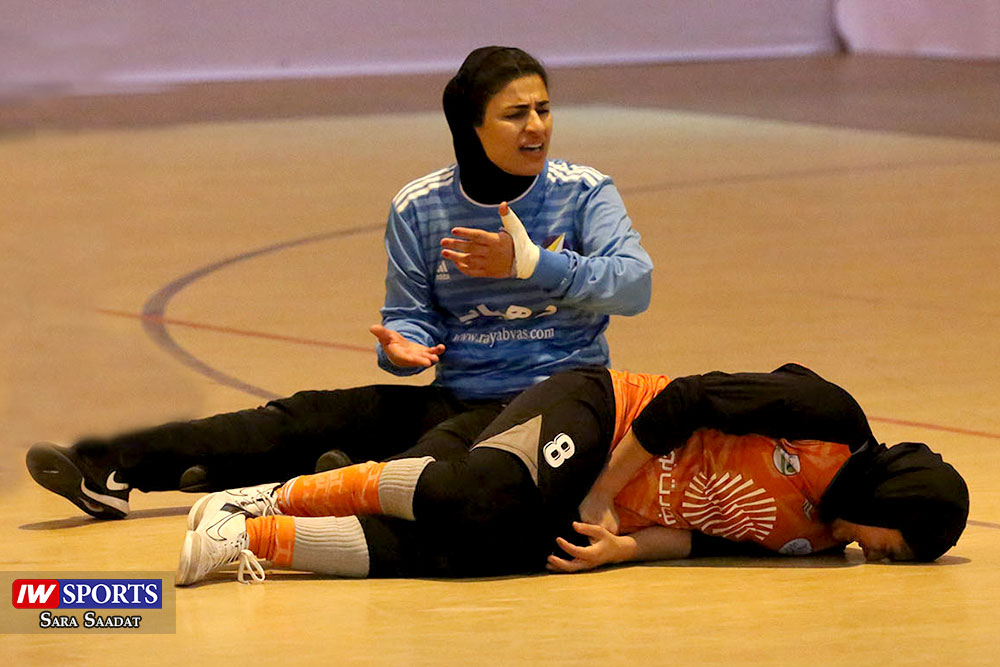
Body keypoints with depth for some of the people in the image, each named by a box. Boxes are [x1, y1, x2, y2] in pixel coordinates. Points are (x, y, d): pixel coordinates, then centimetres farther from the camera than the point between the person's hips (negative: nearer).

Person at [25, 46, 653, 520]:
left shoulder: (584, 193, -2)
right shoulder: (418, 208, 6)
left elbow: (634, 284, -15)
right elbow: (410, 314, 6)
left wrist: (530, 262, -24)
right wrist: (401, 347, -18)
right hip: (456, 396, 3)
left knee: (450, 445, -36)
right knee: (313, 416, -13)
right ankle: (106, 472, -24)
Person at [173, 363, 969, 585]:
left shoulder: (814, 538, 5)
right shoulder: (829, 419, -15)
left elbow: (710, 535, 0)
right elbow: (689, 398, -16)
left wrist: (625, 548, -18)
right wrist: (604, 495, -17)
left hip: (611, 517, 6)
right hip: (597, 418, -6)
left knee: (458, 555, -20)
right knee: (484, 498, -36)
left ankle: (255, 539, -17)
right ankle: (285, 496, -21)